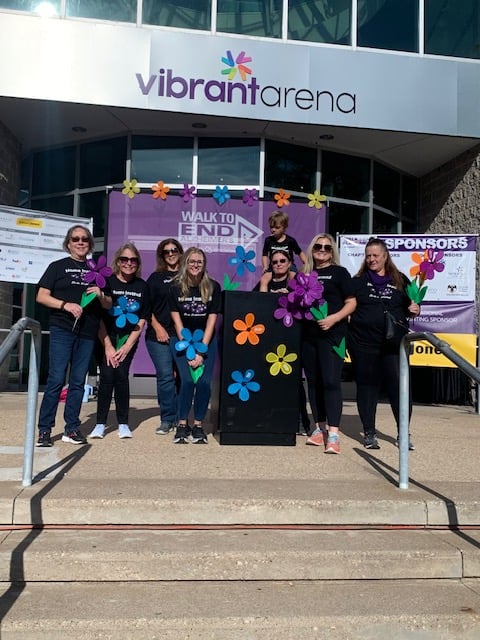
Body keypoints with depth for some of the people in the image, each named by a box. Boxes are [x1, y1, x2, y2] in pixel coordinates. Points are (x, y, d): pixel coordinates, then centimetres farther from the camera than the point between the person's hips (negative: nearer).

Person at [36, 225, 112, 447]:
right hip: (62, 330, -3)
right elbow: (41, 296, -1)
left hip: (87, 333, 3)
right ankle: (44, 430, 2)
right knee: (56, 379, -7)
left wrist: (100, 295, -7)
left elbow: (108, 305, 15)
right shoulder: (58, 266, 7)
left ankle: (72, 429, 14)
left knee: (78, 381, 6)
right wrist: (66, 305, -15)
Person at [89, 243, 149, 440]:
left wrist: (127, 346, -6)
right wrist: (108, 347, -12)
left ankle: (123, 423, 2)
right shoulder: (107, 282, -8)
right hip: (106, 337, -1)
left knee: (121, 374, -10)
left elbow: (142, 320, 1)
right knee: (107, 375, -11)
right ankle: (100, 423, 0)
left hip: (128, 339, 1)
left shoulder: (142, 286, 0)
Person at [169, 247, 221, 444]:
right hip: (182, 339, 0)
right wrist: (189, 351, -11)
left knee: (204, 381, -13)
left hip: (206, 339, 1)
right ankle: (182, 425, -3)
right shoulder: (176, 288, -4)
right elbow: (177, 321, -5)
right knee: (187, 380, -16)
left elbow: (211, 321, -6)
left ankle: (198, 425, 2)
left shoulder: (213, 287, -5)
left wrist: (201, 351, -11)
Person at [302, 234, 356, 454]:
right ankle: (320, 427, 19)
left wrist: (333, 318, -16)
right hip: (309, 334, 5)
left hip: (332, 335, -5)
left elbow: (351, 303, -3)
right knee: (313, 381, 8)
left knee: (331, 381, -11)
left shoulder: (339, 272, 3)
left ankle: (333, 433, -11)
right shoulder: (306, 274, 15)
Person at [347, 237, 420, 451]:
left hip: (394, 342, 0)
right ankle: (369, 433, 18)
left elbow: (410, 309, 16)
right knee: (366, 386, 6)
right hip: (363, 343, 0)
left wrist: (415, 310, -5)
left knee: (399, 385, -3)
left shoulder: (400, 280, 10)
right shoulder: (358, 281, 9)